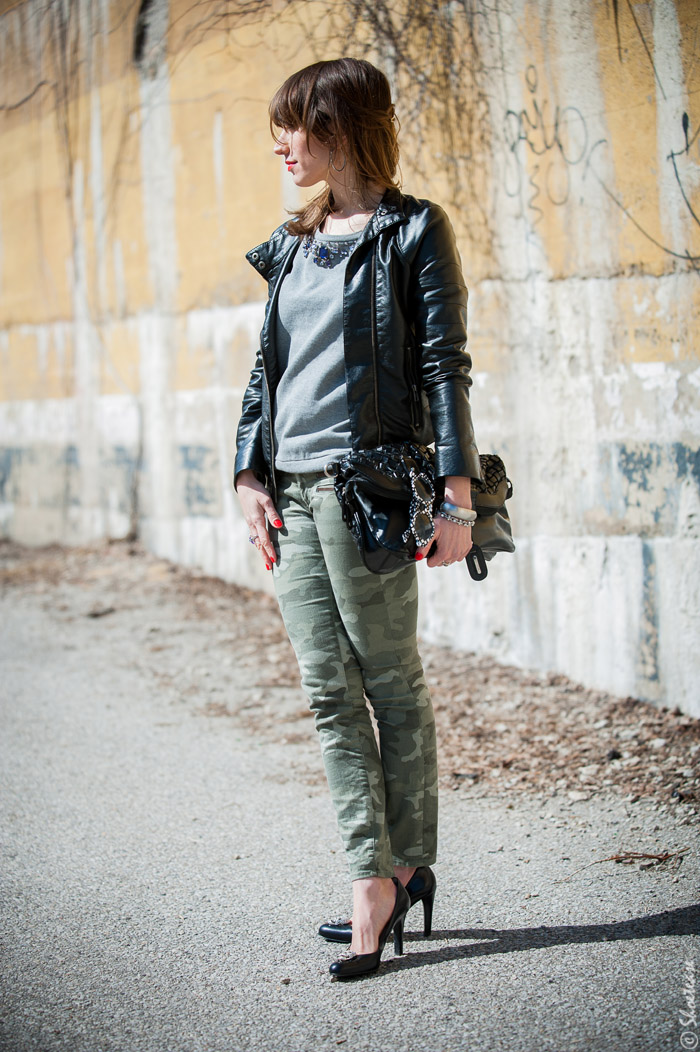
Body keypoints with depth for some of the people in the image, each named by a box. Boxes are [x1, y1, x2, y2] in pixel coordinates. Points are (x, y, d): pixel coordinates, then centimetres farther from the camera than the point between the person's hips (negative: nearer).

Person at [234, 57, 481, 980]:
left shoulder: (413, 231, -1)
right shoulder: (292, 246, 18)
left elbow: (445, 367, -6)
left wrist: (457, 495, -13)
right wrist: (250, 475, 7)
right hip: (291, 489, 7)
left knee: (392, 684, 2)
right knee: (328, 690, 2)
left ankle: (408, 868, 12)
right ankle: (375, 878, 5)